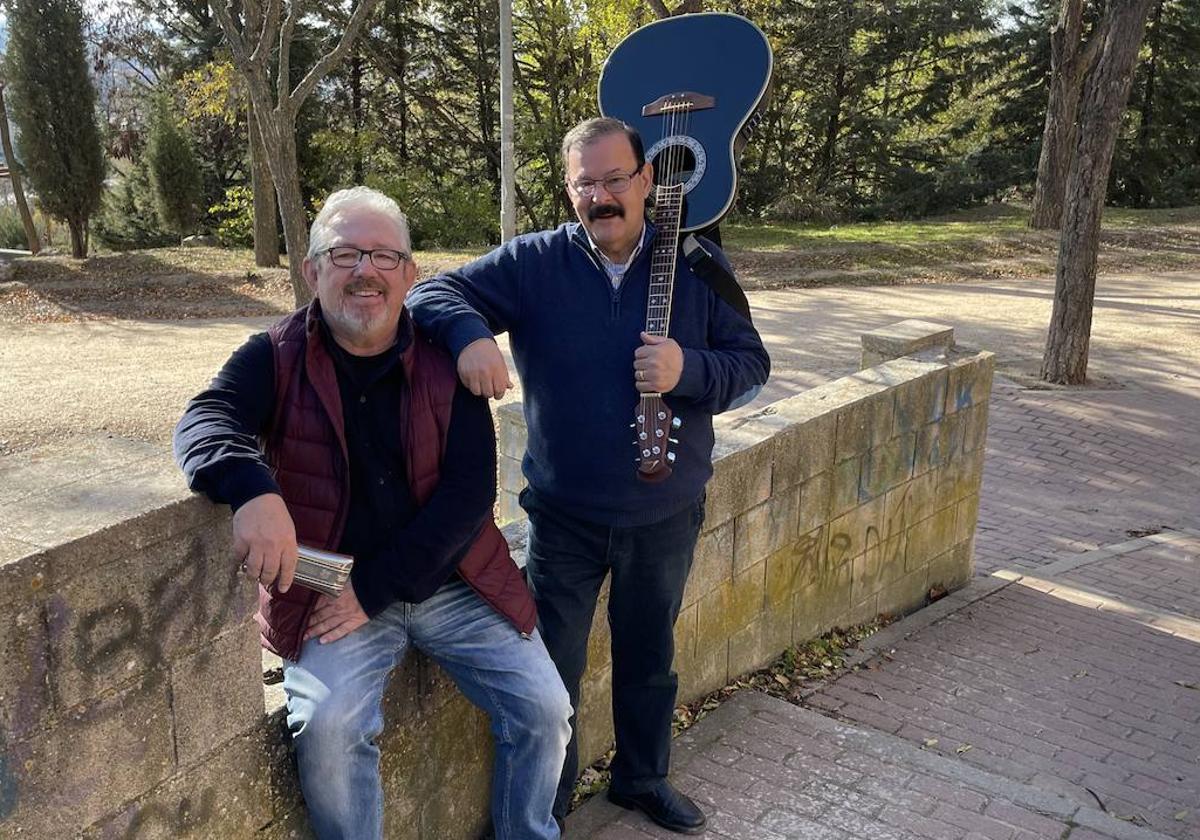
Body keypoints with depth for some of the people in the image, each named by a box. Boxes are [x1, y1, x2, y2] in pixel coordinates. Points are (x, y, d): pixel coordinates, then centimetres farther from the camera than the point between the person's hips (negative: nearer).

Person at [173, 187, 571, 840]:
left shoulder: (446, 362, -2)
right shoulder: (276, 359, -2)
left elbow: (470, 493, -8)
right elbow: (205, 423, -18)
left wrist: (374, 588, -14)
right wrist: (254, 492, -41)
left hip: (450, 583, 2)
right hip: (332, 591, -1)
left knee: (543, 707, -7)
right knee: (326, 727, -25)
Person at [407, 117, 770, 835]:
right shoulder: (532, 263, -8)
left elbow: (751, 364, -3)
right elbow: (437, 292, -11)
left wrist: (688, 370, -24)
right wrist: (470, 336, -33)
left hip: (666, 516, 2)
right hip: (564, 515, -1)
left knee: (650, 658, 21)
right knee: (552, 666, 10)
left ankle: (644, 777, 46)